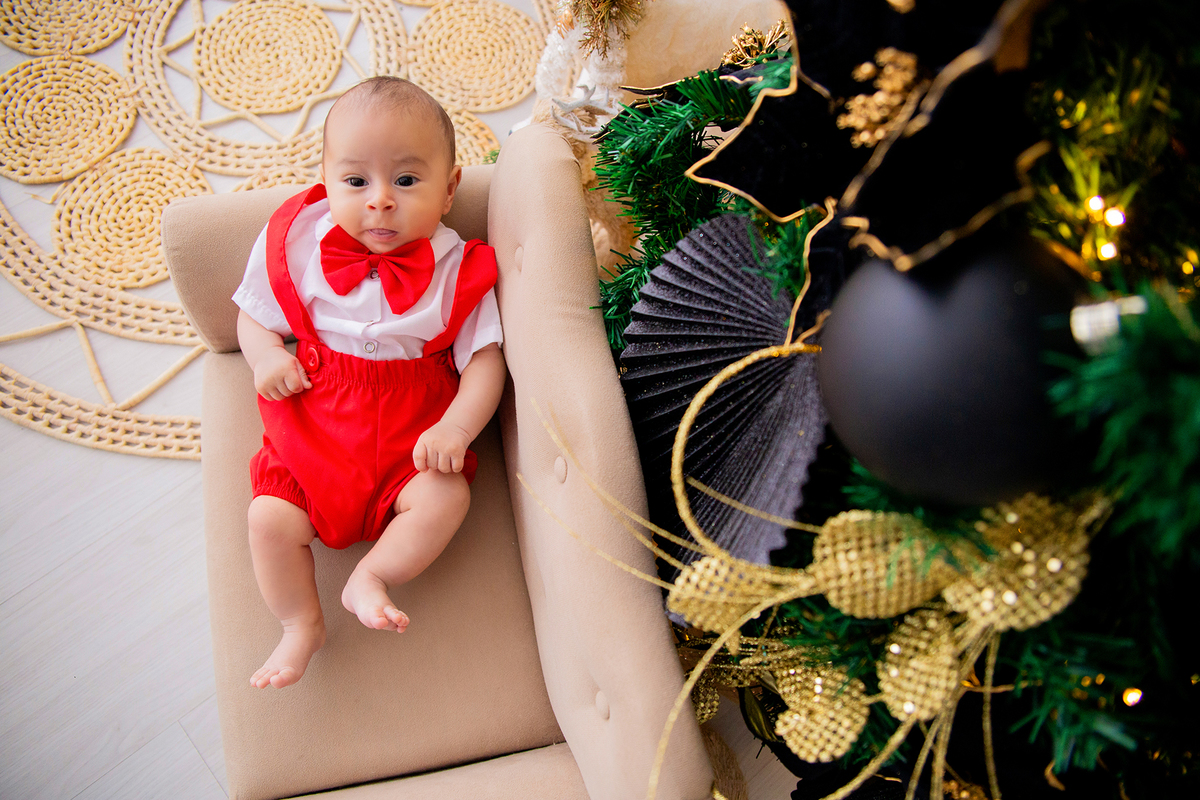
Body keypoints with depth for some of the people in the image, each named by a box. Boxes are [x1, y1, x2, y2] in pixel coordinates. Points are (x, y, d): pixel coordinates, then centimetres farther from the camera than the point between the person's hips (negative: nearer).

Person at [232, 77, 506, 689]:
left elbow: (484, 358, -6)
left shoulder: (453, 267, -7)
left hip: (414, 430, -1)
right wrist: (266, 356, -11)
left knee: (445, 498, -25)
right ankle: (301, 624, 8)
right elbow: (252, 314, 12)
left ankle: (371, 577, -4)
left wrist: (457, 427, -22)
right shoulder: (296, 243, -3)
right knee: (271, 517, -14)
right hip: (313, 424, 1)